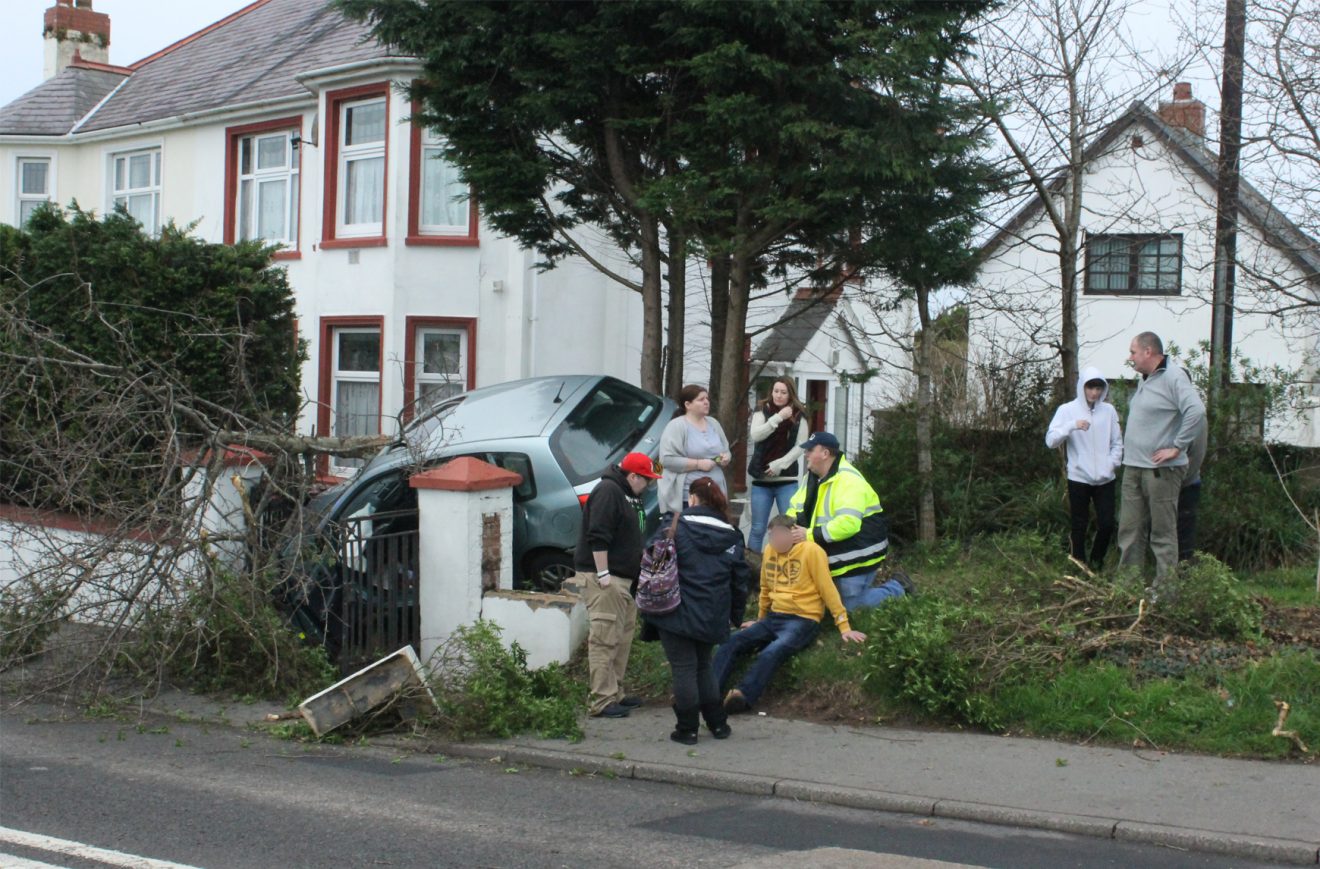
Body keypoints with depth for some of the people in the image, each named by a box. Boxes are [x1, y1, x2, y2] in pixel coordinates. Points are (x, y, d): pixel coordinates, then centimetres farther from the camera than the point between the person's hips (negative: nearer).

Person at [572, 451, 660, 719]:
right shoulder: (608, 492, -15)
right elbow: (597, 536, -22)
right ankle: (603, 701, -11)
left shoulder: (628, 495, 18)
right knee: (604, 639, -11)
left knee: (622, 637, 14)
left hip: (621, 577, 11)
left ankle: (615, 694, 21)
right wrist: (603, 573, -23)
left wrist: (640, 562, 26)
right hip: (602, 578, -11)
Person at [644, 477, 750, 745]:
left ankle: (687, 729, 6)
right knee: (704, 666, 20)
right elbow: (739, 580, 10)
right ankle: (718, 723, 20)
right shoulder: (731, 536, 6)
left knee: (683, 668, 3)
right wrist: (736, 615, 19)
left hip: (679, 612, -4)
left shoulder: (677, 526, -7)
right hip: (712, 617, 5)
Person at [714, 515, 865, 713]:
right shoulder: (770, 550, 11)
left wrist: (844, 627, -8)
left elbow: (828, 590, -8)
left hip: (802, 620, -6)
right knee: (732, 643, -17)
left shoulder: (811, 551, -8)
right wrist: (760, 620, 34)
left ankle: (744, 697, -52)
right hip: (774, 617, 7)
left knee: (771, 653, -35)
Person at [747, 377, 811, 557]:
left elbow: (800, 446, -3)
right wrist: (778, 417, -21)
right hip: (762, 479, 0)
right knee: (758, 528, 4)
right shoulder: (762, 412, 4)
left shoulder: (799, 416, 3)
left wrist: (780, 464, -14)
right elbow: (756, 435, -13)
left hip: (788, 480, 0)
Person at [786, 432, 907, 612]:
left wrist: (810, 535, -33)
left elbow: (847, 523, -34)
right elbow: (795, 508, 13)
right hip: (832, 554, 9)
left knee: (851, 605, -5)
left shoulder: (848, 480, -24)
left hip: (857, 555, -9)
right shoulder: (812, 477, 8)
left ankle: (897, 589, 16)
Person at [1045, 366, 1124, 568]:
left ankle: (1097, 562, 24)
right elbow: (1051, 441, -12)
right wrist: (1072, 425, -25)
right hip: (1079, 478, -2)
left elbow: (1117, 442, 10)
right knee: (1080, 526, 6)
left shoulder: (1108, 410, 4)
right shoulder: (1067, 410, -3)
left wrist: (1113, 463, -5)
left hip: (1105, 478, 2)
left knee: (1107, 523, 2)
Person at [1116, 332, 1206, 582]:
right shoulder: (1144, 380, 16)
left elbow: (1197, 411, -27)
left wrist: (1177, 448, -22)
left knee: (1163, 533, -2)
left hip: (1160, 470, -9)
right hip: (1133, 468, 9)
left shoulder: (1173, 378, -14)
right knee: (1130, 530, 12)